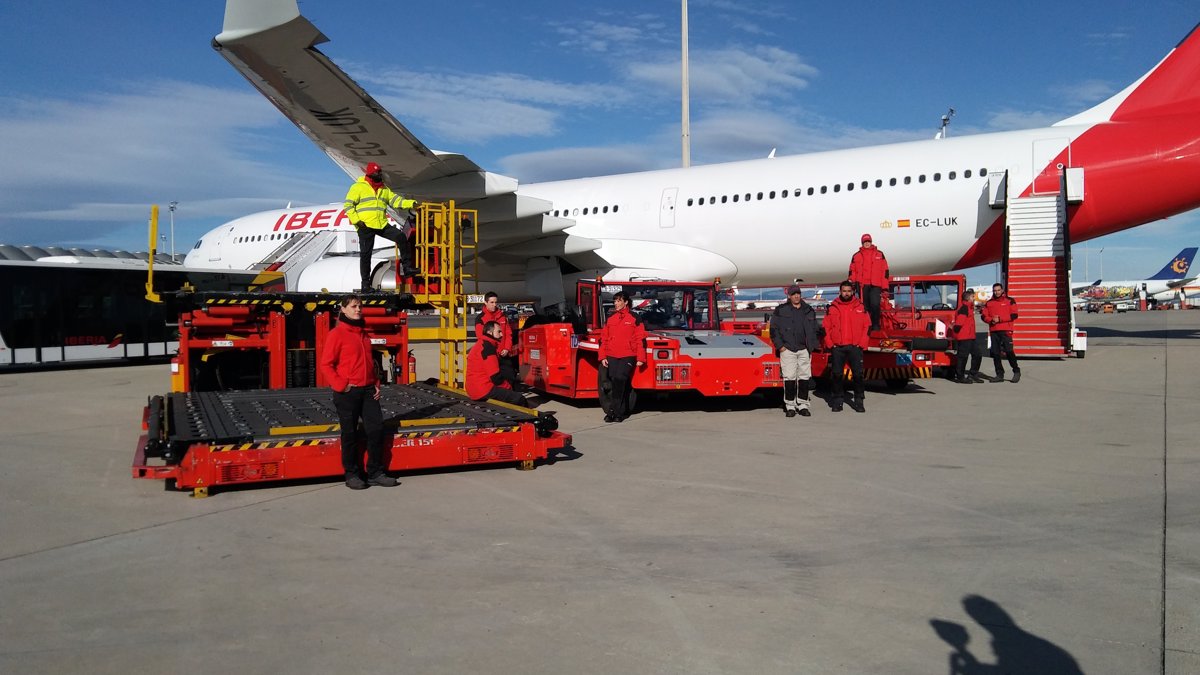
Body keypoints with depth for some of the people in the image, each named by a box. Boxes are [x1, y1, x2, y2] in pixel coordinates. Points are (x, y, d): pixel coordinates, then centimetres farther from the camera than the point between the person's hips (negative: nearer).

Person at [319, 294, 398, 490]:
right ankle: (352, 475, 15)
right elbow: (326, 365, -9)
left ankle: (375, 473, 13)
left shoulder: (363, 333, 14)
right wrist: (341, 385, -14)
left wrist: (376, 383, 11)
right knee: (350, 434, 3)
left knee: (376, 428, 3)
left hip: (368, 391, 6)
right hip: (347, 393, -6)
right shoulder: (337, 333, -7)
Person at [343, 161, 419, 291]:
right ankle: (365, 283, 9)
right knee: (365, 254, -1)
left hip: (382, 225, 5)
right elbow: (348, 205, -4)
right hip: (365, 226, -5)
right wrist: (356, 220, -14)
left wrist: (411, 203, -5)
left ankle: (407, 267, -6)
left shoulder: (384, 189, 18)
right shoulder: (358, 187, -1)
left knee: (401, 236, -11)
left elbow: (396, 200, 11)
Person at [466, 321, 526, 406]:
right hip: (484, 390, -10)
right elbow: (495, 376, -18)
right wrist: (509, 387, -3)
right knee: (519, 399, -12)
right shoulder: (487, 347, -13)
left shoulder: (481, 345, 20)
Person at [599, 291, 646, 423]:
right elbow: (604, 339, 15)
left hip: (628, 357, -4)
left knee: (620, 379, -18)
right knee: (616, 382, 2)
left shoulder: (634, 319, 4)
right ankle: (623, 411, 11)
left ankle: (614, 411, -13)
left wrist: (640, 358, -4)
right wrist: (603, 356, 7)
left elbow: (640, 340, 1)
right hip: (612, 357, 4)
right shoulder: (610, 319, 15)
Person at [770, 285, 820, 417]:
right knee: (789, 377, -5)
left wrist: (812, 346, 9)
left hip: (805, 350, 3)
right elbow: (774, 329, 3)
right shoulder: (781, 310, 3)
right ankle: (790, 406, 2)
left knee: (804, 377, 3)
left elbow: (814, 330, 20)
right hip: (787, 349, -3)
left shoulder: (809, 311, 14)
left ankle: (802, 405, 11)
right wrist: (780, 345, -5)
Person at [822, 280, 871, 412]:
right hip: (837, 348, 0)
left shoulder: (860, 307, 8)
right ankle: (837, 401, 10)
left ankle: (858, 401, 7)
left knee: (858, 374, -1)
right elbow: (826, 327, 6)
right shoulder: (832, 308, 7)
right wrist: (830, 344, -3)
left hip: (855, 347, 0)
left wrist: (861, 344, -3)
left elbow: (867, 326, 6)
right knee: (837, 374, 2)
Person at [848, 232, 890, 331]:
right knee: (865, 306, 4)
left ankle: (875, 325, -2)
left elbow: (885, 271, 8)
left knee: (875, 305, -14)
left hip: (875, 285, -1)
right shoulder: (856, 256, 11)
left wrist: (884, 287, 3)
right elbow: (852, 271, 13)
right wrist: (852, 283, 0)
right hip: (862, 285, 1)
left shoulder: (879, 254, 9)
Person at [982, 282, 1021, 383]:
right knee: (995, 353, 4)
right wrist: (991, 320, -8)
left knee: (1008, 351, -12)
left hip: (1006, 330, -4)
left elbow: (1014, 315, -5)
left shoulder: (1010, 301, 3)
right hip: (993, 331, 4)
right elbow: (984, 316, 12)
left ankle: (1016, 371, 4)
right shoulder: (989, 303, 15)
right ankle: (999, 375, 11)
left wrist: (1000, 319, -13)